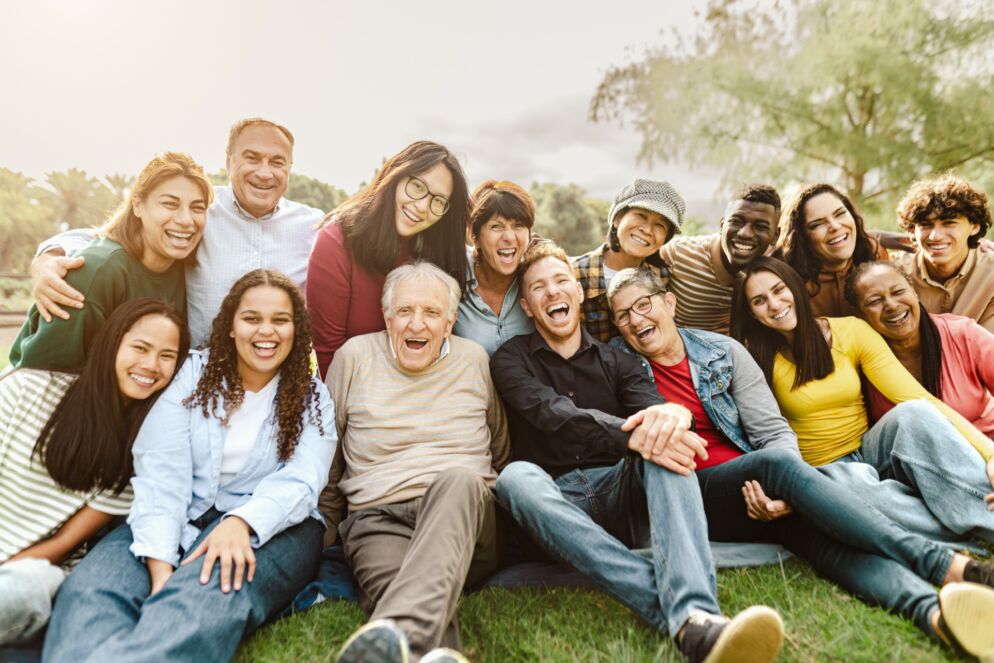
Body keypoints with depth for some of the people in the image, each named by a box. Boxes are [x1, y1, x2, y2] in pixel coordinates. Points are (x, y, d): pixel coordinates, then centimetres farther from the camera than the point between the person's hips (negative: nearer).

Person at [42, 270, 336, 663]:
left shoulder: (313, 398, 7)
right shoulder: (194, 373, 7)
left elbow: (300, 482, -8)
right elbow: (162, 472, -5)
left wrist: (242, 522, -30)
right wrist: (159, 563, -20)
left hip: (271, 525, -1)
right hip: (181, 518, 2)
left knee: (208, 595, -36)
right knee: (90, 587, -29)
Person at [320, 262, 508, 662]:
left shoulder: (475, 359, 11)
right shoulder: (354, 355, 8)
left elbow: (499, 453, 20)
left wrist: (498, 518, 12)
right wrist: (326, 535, 13)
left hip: (463, 511, 0)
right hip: (378, 519, 1)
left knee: (459, 479, -37)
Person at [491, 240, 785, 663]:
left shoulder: (616, 361, 14)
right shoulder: (511, 359, 5)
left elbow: (652, 406, -7)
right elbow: (554, 414, -16)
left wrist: (671, 414, -33)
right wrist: (631, 436, -33)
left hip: (619, 491, 2)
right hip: (556, 505, -2)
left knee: (665, 443, -25)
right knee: (516, 477, -34)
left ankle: (694, 612, -47)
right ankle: (687, 620, -45)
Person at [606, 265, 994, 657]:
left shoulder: (724, 352, 7)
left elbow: (775, 433, 2)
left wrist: (785, 492, -19)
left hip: (754, 491, 3)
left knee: (812, 525, -30)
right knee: (776, 462, -31)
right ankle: (944, 565, -31)